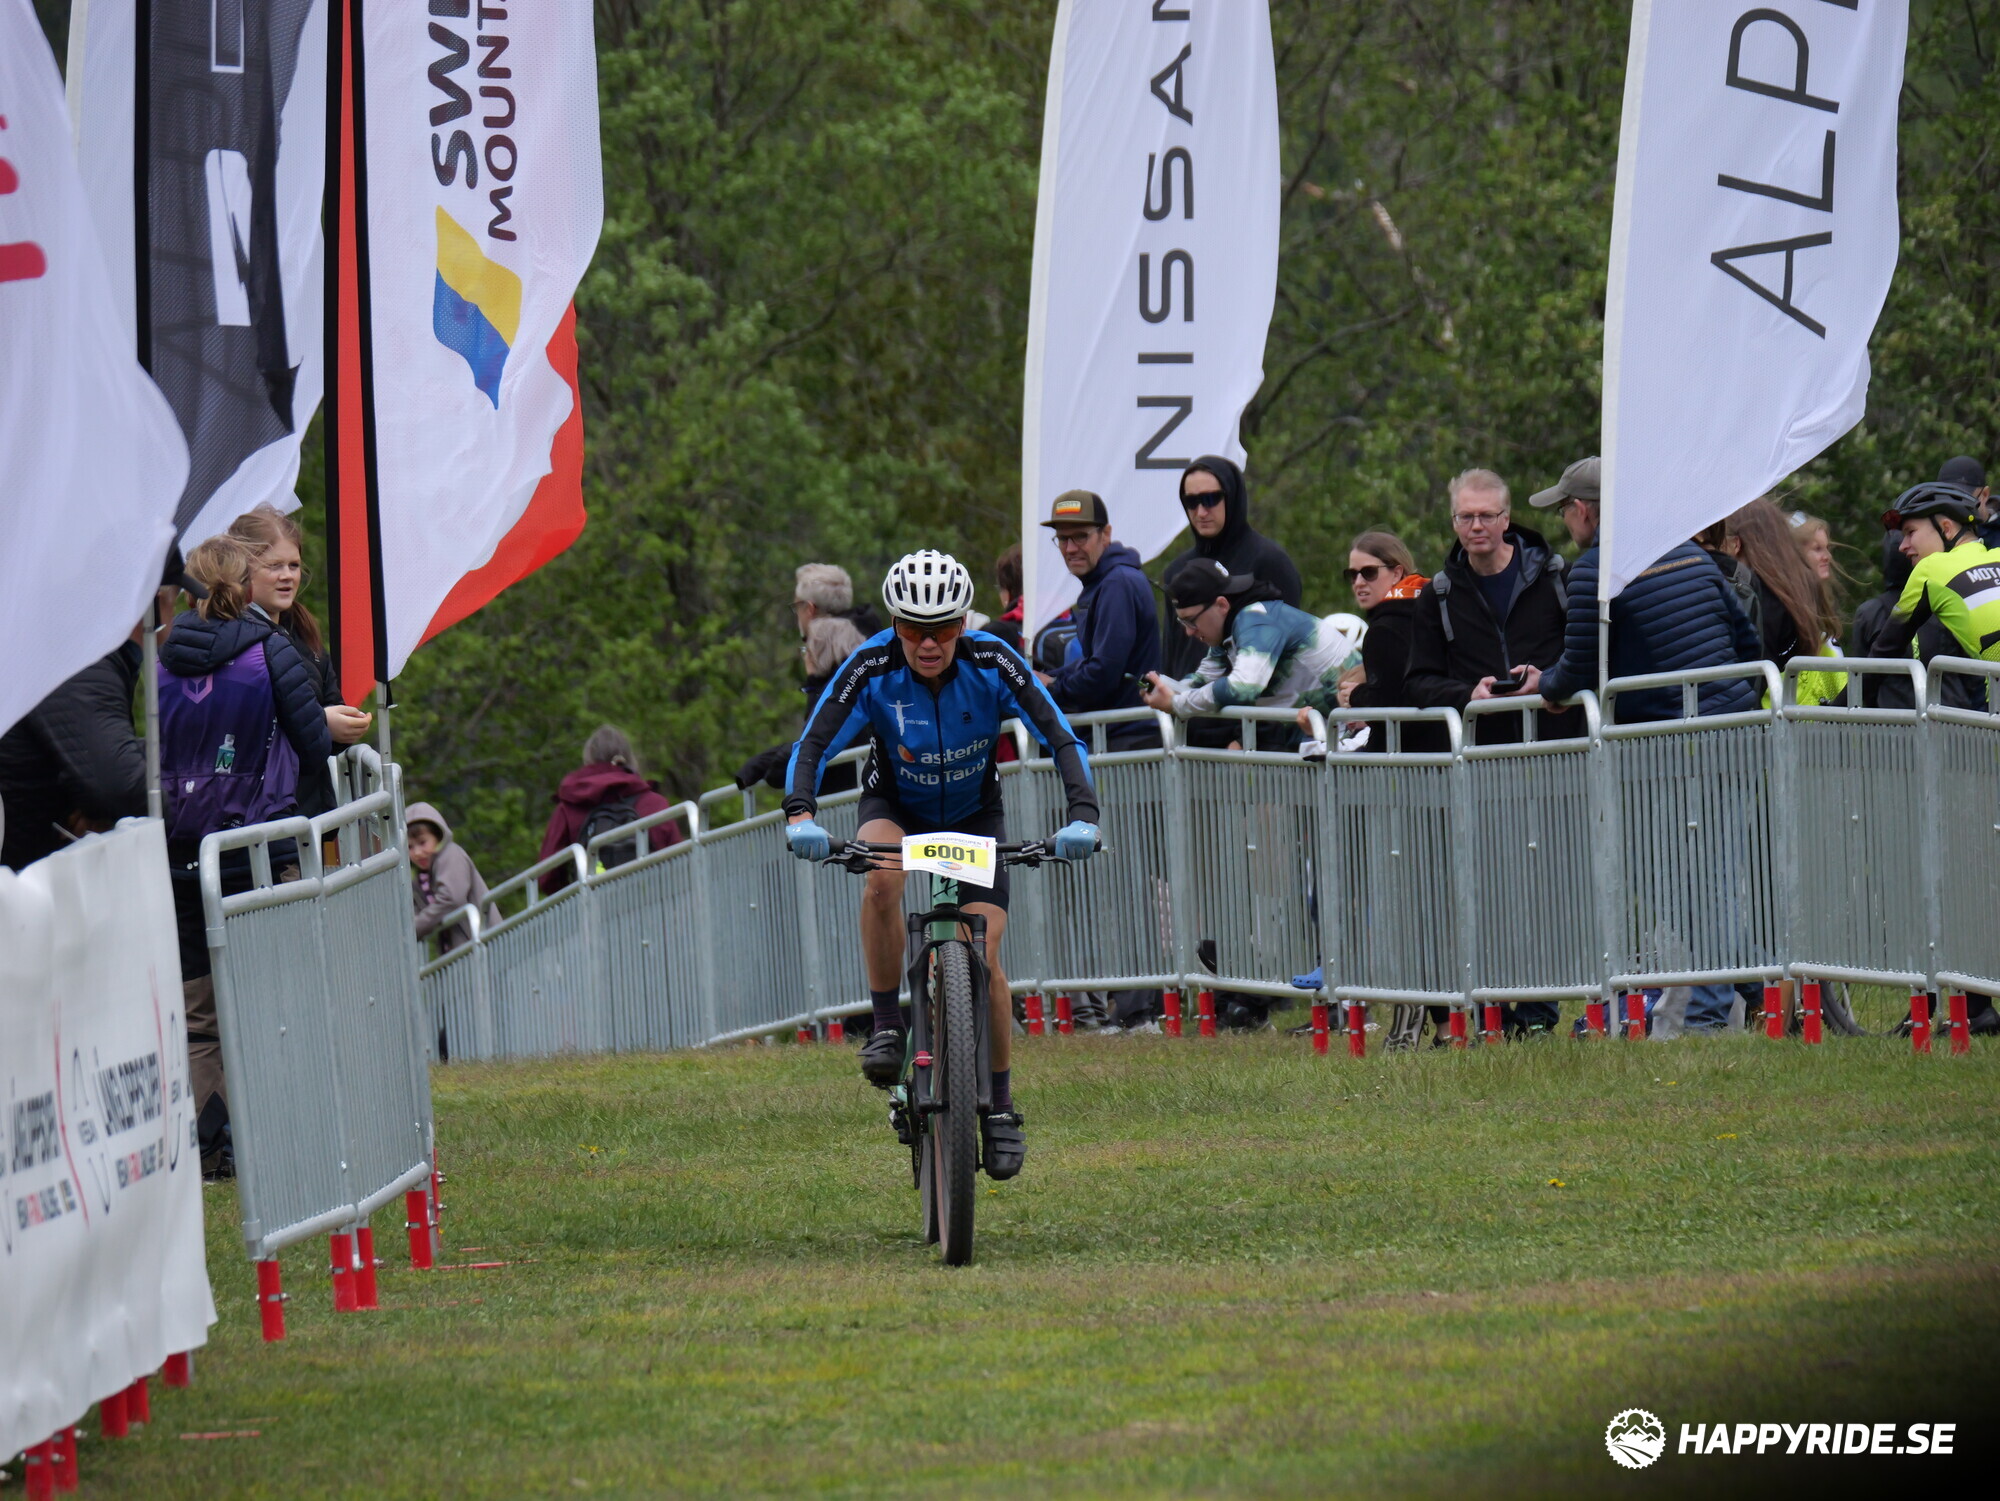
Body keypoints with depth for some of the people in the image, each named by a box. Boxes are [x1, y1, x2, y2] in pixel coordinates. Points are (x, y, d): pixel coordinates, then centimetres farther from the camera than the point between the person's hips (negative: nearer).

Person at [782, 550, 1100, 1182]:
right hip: (896, 804, 0)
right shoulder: (872, 668, -27)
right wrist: (800, 815, -49)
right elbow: (813, 746, -31)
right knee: (882, 876, -36)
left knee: (984, 956, -12)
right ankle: (887, 1025, -20)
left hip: (973, 811, 0)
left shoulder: (992, 663, -26)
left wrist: (1082, 815, -42)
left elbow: (1062, 740, -27)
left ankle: (1000, 1107, 3)